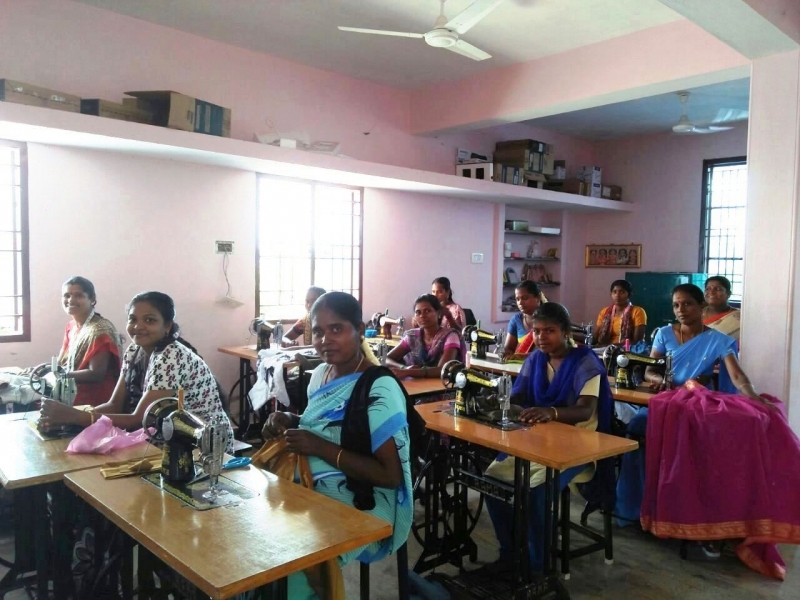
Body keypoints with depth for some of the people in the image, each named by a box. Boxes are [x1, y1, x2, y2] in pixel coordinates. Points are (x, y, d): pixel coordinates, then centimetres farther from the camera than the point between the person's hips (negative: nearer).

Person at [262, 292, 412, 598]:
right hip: (310, 489, 7)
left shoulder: (379, 391, -19)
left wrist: (321, 447, -24)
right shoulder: (321, 373, 5)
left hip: (359, 506, -7)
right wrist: (289, 422, -2)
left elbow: (391, 475, -20)